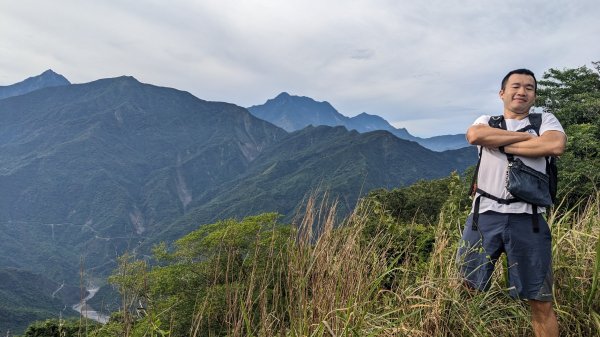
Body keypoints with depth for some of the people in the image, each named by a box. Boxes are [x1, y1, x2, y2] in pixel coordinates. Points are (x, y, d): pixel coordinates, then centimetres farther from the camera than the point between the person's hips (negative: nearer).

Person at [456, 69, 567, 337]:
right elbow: (474, 135, -11)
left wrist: (501, 144, -6)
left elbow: (556, 145, -11)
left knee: (540, 302, 7)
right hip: (485, 215, 1)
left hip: (528, 219, 0)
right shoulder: (487, 121, 14)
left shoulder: (545, 120, 12)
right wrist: (527, 136, -6)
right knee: (470, 288, 7)